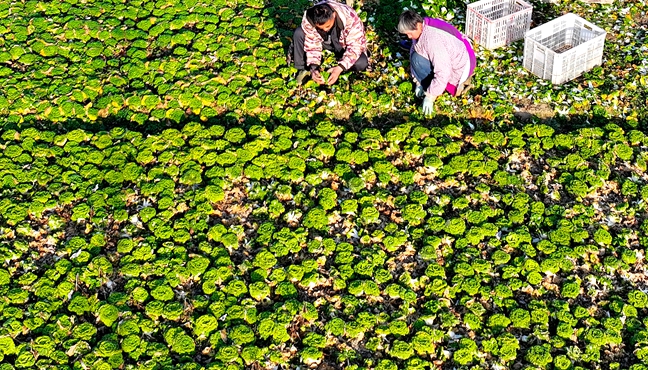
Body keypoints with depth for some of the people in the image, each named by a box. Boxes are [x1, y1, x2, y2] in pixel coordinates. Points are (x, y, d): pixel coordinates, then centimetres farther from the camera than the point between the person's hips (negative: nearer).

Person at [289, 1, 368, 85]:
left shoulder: (350, 17, -37)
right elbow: (312, 45, -21)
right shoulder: (308, 19, -29)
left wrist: (339, 68, -44)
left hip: (345, 45, -2)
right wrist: (313, 68, -37)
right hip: (324, 40, 2)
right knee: (299, 33, -25)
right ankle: (302, 69, -9)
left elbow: (355, 46, -31)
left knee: (361, 63, -31)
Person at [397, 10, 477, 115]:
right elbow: (413, 51, 7)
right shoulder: (420, 28, -5)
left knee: (417, 59, -21)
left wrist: (430, 97, -26)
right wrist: (419, 82, 6)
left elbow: (443, 73, -33)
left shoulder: (433, 39, -33)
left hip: (459, 68, -10)